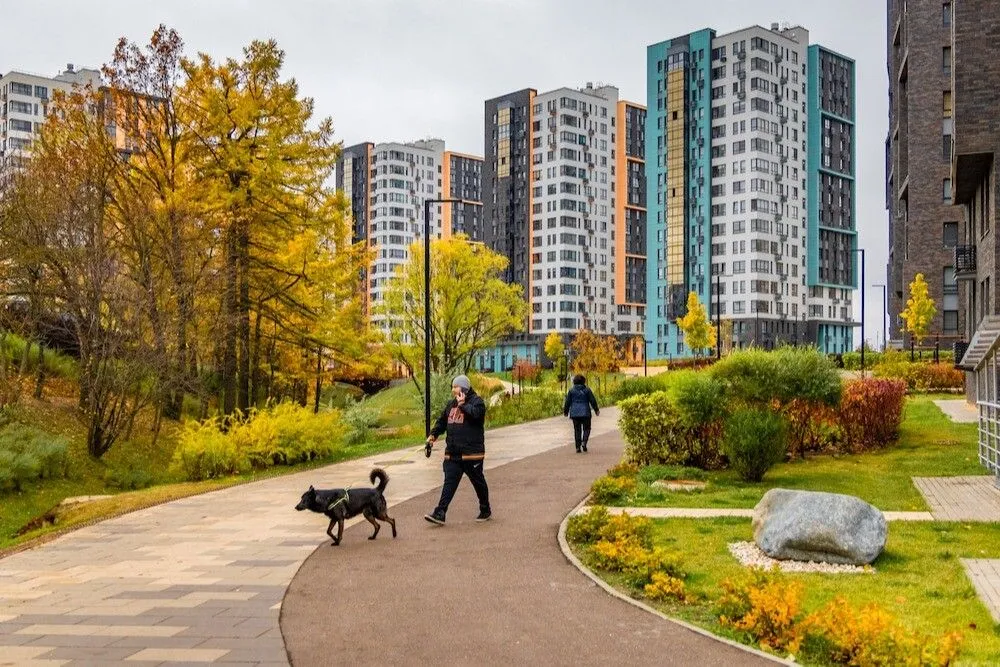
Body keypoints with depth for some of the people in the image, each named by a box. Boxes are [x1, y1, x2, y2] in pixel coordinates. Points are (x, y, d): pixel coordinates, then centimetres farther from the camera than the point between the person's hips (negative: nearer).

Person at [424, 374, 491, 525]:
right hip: (452, 454, 6)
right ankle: (439, 514, -6)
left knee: (478, 482, 9)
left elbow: (475, 413, -28)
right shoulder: (451, 404, 15)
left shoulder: (476, 401, -7)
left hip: (472, 453, -6)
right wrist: (433, 434, 10)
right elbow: (442, 421, 23)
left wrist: (462, 404, -15)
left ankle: (485, 511, 27)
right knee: (449, 483, -1)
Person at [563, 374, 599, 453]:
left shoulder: (571, 390, 1)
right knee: (586, 428, 10)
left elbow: (567, 402, 3)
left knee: (577, 430, 7)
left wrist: (566, 411, 16)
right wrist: (596, 410, 13)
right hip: (585, 413, -1)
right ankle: (584, 442, -14)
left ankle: (578, 447, 3)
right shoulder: (587, 389, -1)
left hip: (575, 413, 1)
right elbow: (593, 401, 1)